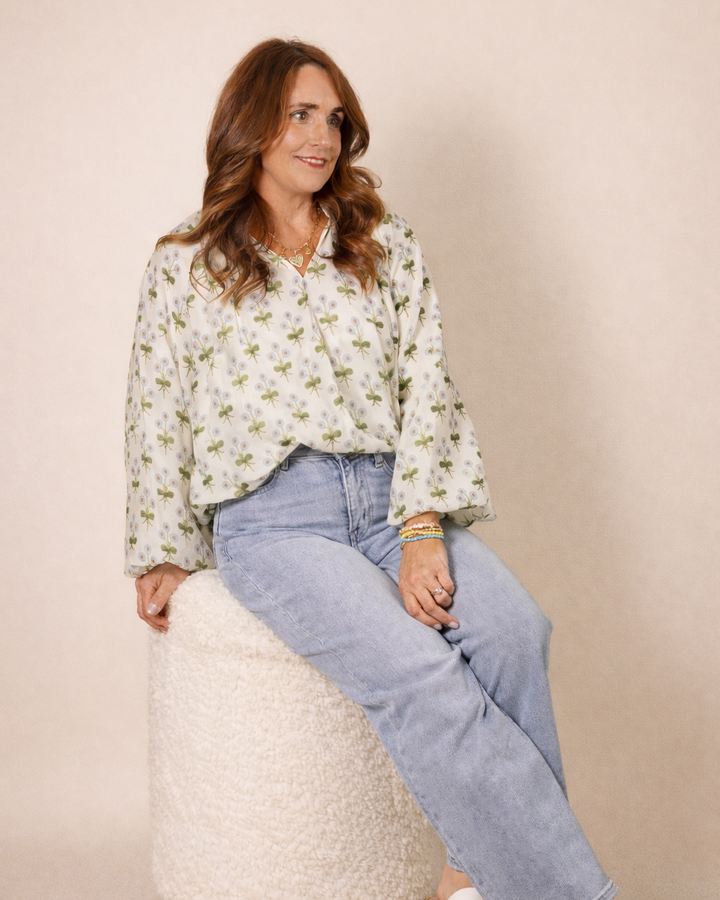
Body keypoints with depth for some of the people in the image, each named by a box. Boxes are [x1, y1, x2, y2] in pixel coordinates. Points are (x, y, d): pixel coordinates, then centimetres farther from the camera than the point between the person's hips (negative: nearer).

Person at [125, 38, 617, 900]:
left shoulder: (386, 246, 14)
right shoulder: (183, 266, 8)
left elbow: (426, 385, 4)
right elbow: (157, 417, 12)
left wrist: (422, 531, -8)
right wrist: (163, 554, 12)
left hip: (391, 497, 3)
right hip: (271, 518, -3)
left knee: (512, 628, -28)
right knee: (416, 672, -29)